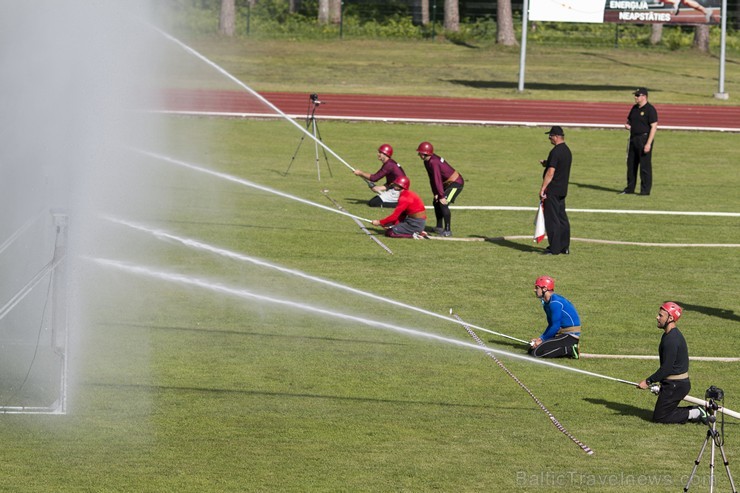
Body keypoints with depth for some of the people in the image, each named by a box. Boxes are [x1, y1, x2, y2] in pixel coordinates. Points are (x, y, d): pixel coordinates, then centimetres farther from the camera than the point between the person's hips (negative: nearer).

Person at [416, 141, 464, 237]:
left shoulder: (433, 162, -29)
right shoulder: (427, 162, 1)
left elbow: (437, 180, -30)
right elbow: (432, 179, 3)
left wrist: (441, 196, -31)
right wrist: (435, 193, -2)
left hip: (456, 183, -10)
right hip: (447, 183, 10)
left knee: (443, 203, -21)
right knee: (436, 202, 18)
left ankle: (447, 231, -16)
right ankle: (439, 227, 33)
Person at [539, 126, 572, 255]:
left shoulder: (556, 152, -17)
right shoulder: (567, 151, 13)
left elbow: (551, 172, -21)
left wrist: (542, 189, -18)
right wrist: (547, 164, 12)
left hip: (552, 191, -9)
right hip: (563, 190, 9)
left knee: (552, 219, -5)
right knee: (562, 218, 13)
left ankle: (554, 248, -5)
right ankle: (564, 247, 15)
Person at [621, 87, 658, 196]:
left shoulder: (650, 109, -11)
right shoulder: (635, 108, 14)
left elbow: (654, 127, -16)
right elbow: (629, 121, 27)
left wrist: (648, 143, -22)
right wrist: (627, 125, 0)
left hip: (644, 139, -8)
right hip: (633, 138, 8)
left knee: (645, 165, -5)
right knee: (631, 164, 12)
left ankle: (645, 190, -1)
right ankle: (630, 188, 20)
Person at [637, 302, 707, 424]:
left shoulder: (672, 339, -22)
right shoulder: (668, 335, 11)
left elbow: (667, 368, -23)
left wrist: (649, 381, -16)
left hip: (676, 385, -10)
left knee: (659, 417, -4)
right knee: (666, 411, 17)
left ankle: (695, 414, -3)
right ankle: (697, 411, 11)